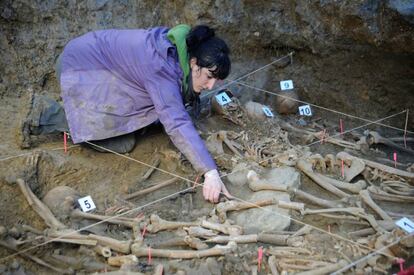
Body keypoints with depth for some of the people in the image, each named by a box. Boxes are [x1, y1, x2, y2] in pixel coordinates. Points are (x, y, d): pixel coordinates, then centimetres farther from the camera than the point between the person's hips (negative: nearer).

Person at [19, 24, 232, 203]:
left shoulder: (181, 48, -8)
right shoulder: (161, 67, -34)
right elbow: (177, 123, -41)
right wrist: (210, 172, -45)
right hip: (81, 67, -9)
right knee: (121, 143, -14)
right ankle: (48, 114, -3)